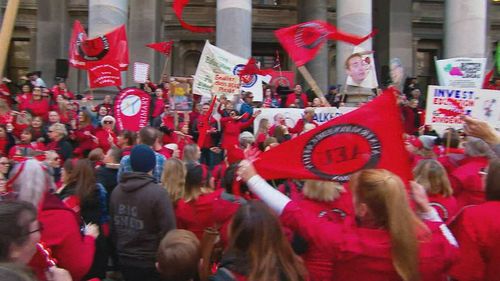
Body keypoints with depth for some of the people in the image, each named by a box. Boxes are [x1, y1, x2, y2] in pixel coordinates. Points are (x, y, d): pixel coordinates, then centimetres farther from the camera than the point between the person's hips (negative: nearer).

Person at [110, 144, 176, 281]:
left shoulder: (116, 190, -1)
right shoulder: (158, 193, -21)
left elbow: (113, 227, 9)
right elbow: (168, 231, -21)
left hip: (124, 260, 6)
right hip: (151, 262, -5)